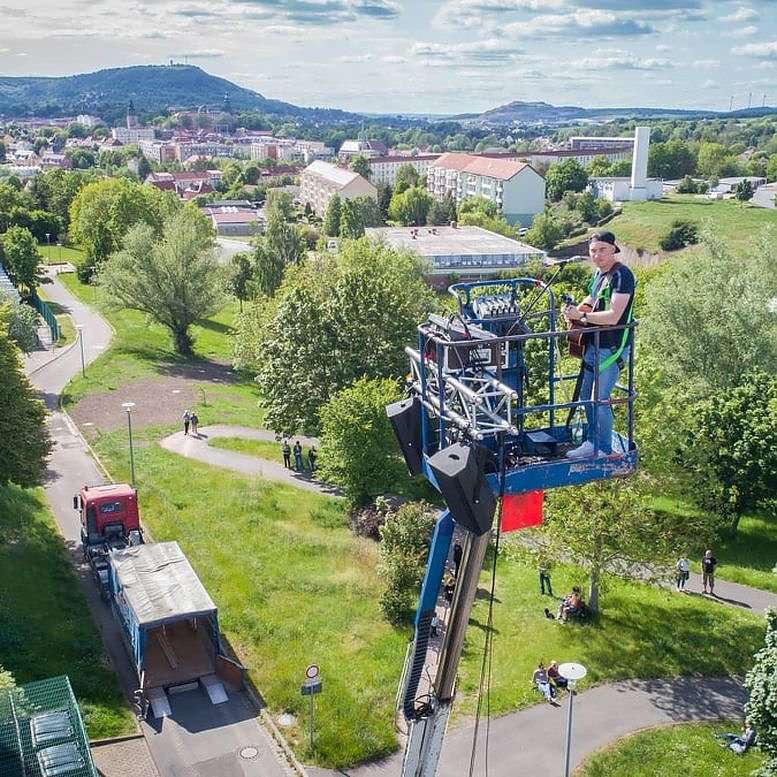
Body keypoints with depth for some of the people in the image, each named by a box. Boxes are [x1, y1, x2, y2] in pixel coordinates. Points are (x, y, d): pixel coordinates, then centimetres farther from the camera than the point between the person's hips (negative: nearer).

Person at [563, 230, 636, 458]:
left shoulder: (622, 275, -19)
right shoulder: (598, 272, 9)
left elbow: (613, 316, -26)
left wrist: (582, 315, -24)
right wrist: (576, 310, 6)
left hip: (612, 348, -9)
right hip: (593, 344, 9)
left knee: (600, 399, -3)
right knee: (586, 395, 15)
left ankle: (604, 450, 12)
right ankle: (592, 442, 29)